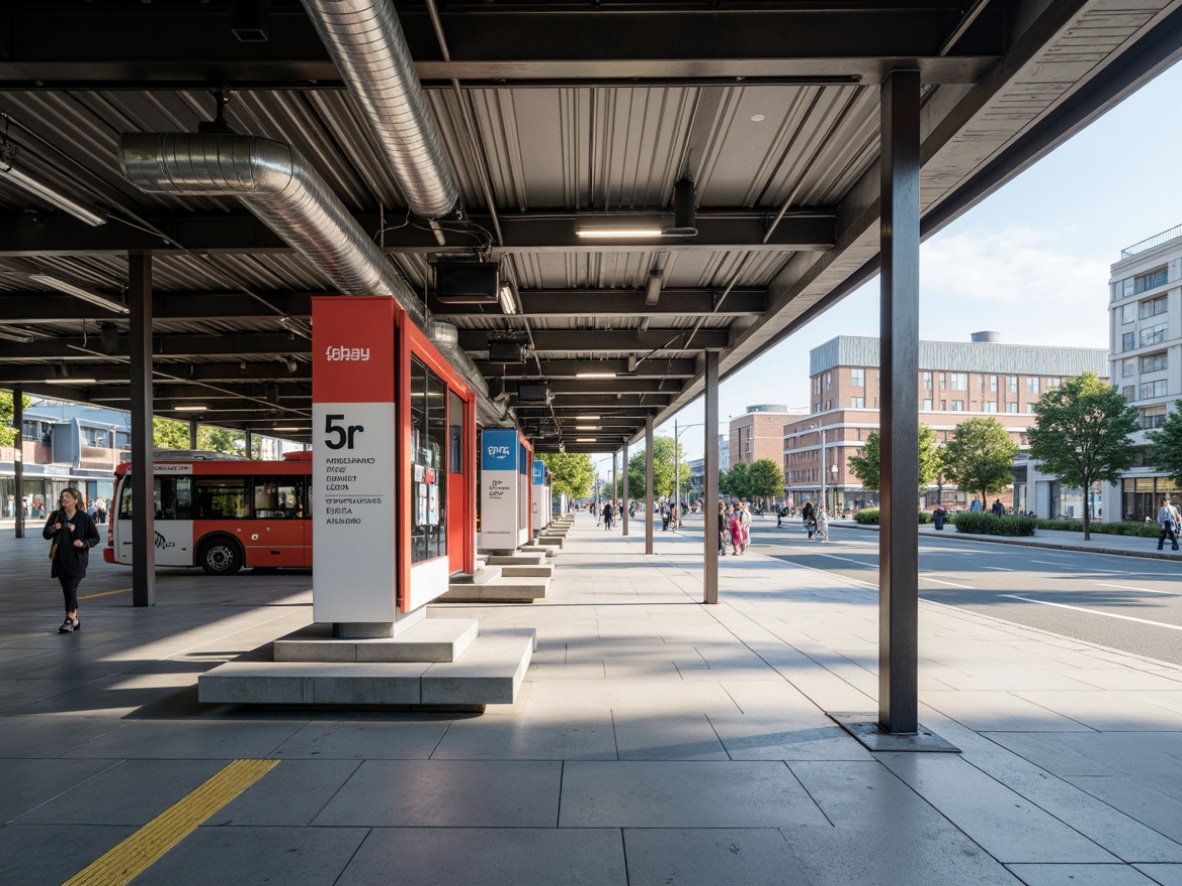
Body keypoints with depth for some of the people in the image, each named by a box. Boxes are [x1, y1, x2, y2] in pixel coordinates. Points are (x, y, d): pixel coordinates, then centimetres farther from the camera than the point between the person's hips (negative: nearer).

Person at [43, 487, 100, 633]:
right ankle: (75, 620, 20)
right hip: (61, 559, 4)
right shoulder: (56, 516, 6)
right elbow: (45, 534, 10)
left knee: (71, 589, -12)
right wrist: (53, 528, -11)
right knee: (68, 591, 10)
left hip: (77, 560, -4)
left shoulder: (84, 518, -4)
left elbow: (95, 538, 2)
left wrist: (83, 543, -17)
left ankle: (69, 621, -9)